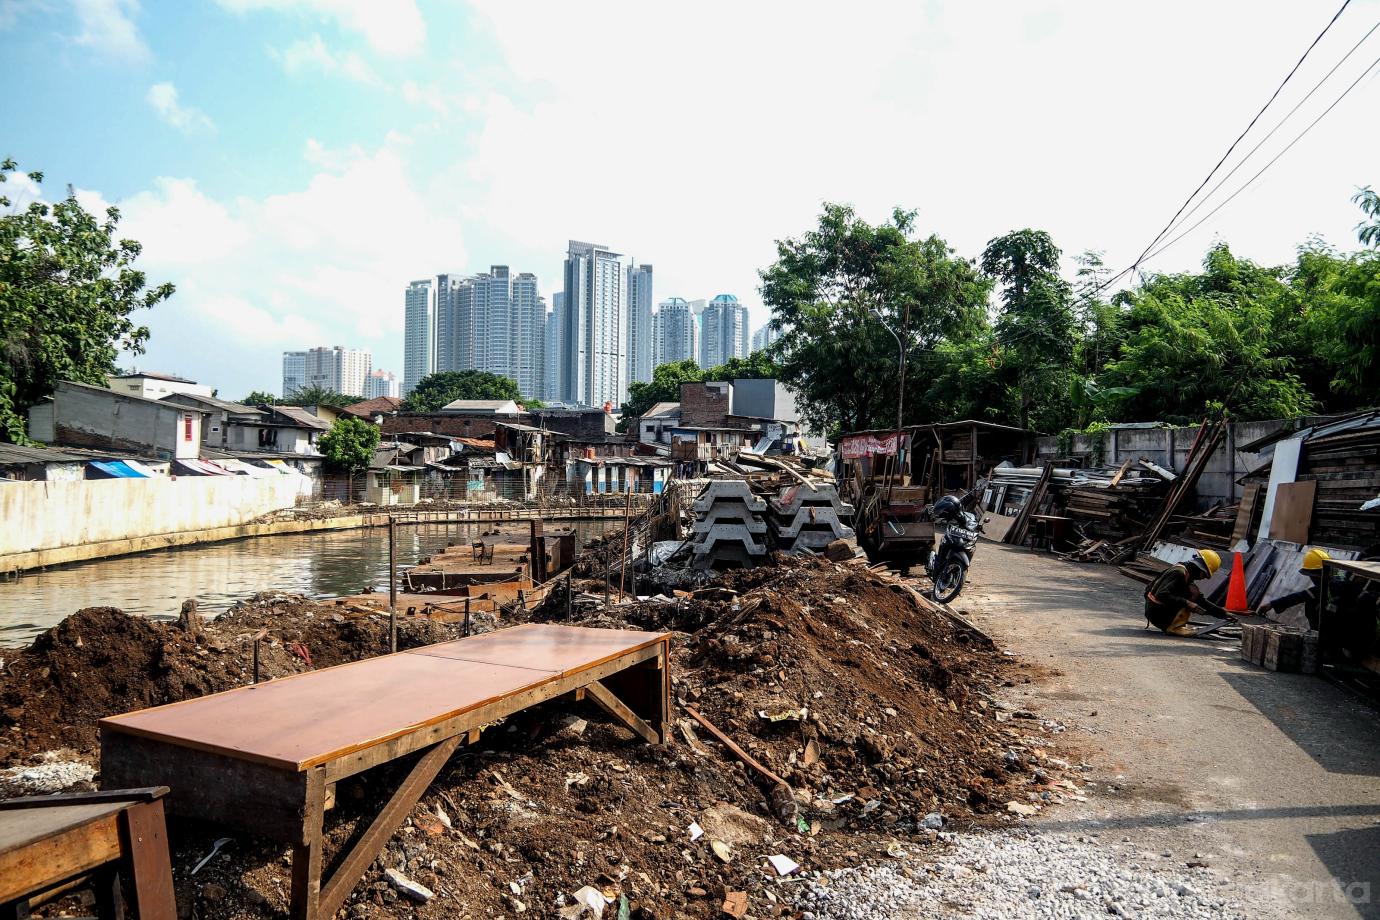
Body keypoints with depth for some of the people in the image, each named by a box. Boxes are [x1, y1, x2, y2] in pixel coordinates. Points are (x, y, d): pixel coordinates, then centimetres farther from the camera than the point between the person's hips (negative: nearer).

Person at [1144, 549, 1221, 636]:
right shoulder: (1179, 573, -17)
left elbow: (1201, 600, 22)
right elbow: (1161, 595, -28)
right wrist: (1187, 603, -29)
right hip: (1156, 613, -10)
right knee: (1193, 591, -13)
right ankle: (1173, 627, -16)